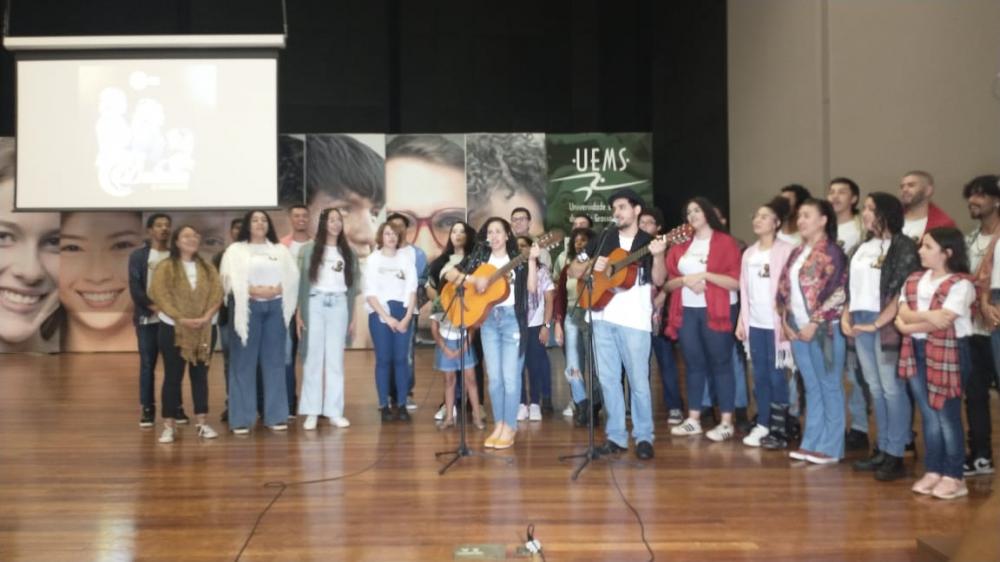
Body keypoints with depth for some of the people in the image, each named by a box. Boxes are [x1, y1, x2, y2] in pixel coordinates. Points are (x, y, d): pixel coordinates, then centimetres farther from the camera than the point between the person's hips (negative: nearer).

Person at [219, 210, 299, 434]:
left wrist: (275, 290, -11)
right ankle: (241, 419, 0)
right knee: (244, 362, -2)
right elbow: (230, 279, -5)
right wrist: (253, 290, -16)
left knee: (274, 361, 4)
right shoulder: (235, 250, 7)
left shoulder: (280, 250, 16)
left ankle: (276, 416, 9)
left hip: (274, 308, 3)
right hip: (247, 308, -3)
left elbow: (292, 277, 5)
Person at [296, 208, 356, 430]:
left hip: (339, 305, 3)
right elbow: (302, 280, -1)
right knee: (313, 357, -1)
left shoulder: (347, 252, 12)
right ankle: (311, 412, 2)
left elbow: (351, 283, 12)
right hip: (315, 305, -3)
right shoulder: (309, 248, 2)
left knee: (336, 358, 4)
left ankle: (335, 412, 8)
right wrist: (298, 313, -7)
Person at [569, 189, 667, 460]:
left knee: (638, 381, -3)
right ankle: (616, 436, 16)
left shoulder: (649, 242, 5)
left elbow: (658, 280, -7)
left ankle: (644, 437, 8)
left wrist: (658, 256, -24)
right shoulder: (603, 241, 13)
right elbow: (573, 271, 14)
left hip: (635, 320, -3)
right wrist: (592, 265, -6)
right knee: (608, 379, 6)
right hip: (602, 318, 4)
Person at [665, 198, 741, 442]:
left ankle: (726, 423, 5)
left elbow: (736, 282, -10)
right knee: (694, 364, 10)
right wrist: (686, 280, -10)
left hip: (716, 311, -5)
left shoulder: (725, 242, -3)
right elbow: (668, 282, 10)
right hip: (687, 311, 5)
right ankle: (693, 419, 16)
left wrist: (705, 275, -18)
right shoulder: (681, 245, 12)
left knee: (720, 364, -1)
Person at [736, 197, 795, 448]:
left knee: (776, 376, -3)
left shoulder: (785, 250, -4)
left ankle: (779, 431, 3)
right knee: (760, 376, 8)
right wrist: (741, 321, 10)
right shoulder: (749, 253, 15)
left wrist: (785, 321, -14)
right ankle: (762, 425, 14)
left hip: (775, 323, -6)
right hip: (755, 323, 6)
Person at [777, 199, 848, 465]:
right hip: (797, 329, 7)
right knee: (811, 388, 13)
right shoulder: (797, 253, 15)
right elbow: (783, 289, 15)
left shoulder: (832, 252, -8)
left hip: (823, 329, -7)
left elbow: (836, 293, -15)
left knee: (829, 387, 1)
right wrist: (785, 321, 4)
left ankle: (830, 447, 7)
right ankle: (811, 443, 19)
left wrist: (814, 324, -16)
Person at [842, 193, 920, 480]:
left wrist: (877, 324, -16)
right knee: (875, 389, 11)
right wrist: (846, 316, 4)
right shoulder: (864, 247, 17)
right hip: (860, 323, 7)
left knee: (892, 389, -4)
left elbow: (904, 291, -13)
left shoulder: (903, 246, -5)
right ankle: (882, 449, 19)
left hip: (886, 325, -7)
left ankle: (895, 455, 2)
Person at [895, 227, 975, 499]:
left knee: (947, 416, 0)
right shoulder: (914, 280, 12)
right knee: (929, 416, 11)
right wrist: (926, 315, -15)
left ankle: (954, 477, 9)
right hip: (916, 353, 6)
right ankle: (933, 472, 18)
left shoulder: (960, 284, -10)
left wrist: (910, 325, -9)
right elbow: (903, 313, 3)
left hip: (947, 353, -6)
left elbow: (943, 322, -18)